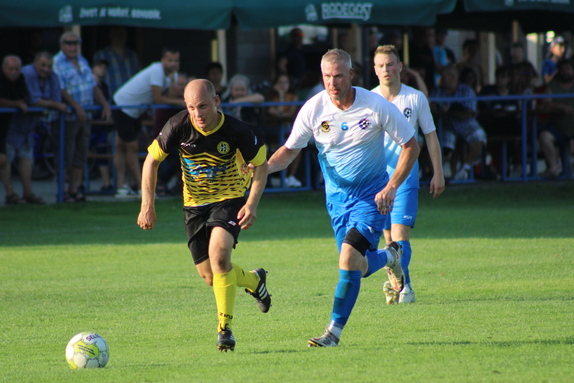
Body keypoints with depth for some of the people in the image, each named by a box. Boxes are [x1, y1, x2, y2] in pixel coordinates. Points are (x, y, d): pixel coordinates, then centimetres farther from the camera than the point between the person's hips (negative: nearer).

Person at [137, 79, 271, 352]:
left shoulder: (236, 130, -21)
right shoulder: (178, 127, -18)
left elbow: (261, 164, -6)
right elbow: (152, 160, -4)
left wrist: (252, 204, -16)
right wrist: (147, 205, -8)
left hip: (230, 199, -3)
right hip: (195, 204, 3)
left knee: (218, 253, -28)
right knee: (210, 276, 4)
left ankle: (225, 328, -18)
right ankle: (254, 281, 38)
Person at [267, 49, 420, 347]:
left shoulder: (376, 106, -15)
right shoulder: (314, 109, -9)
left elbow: (411, 145, -5)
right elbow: (290, 149, 0)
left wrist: (392, 187, -15)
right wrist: (266, 166, -21)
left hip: (371, 194, -3)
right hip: (337, 195, 3)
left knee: (349, 258, -21)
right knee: (358, 267, 5)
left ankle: (335, 330, -7)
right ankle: (389, 257, 42)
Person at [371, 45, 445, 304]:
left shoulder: (416, 98, 2)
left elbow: (430, 136, 8)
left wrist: (438, 173, 5)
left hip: (406, 174, -2)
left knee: (400, 231, -15)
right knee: (388, 236, 6)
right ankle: (405, 288, 15)